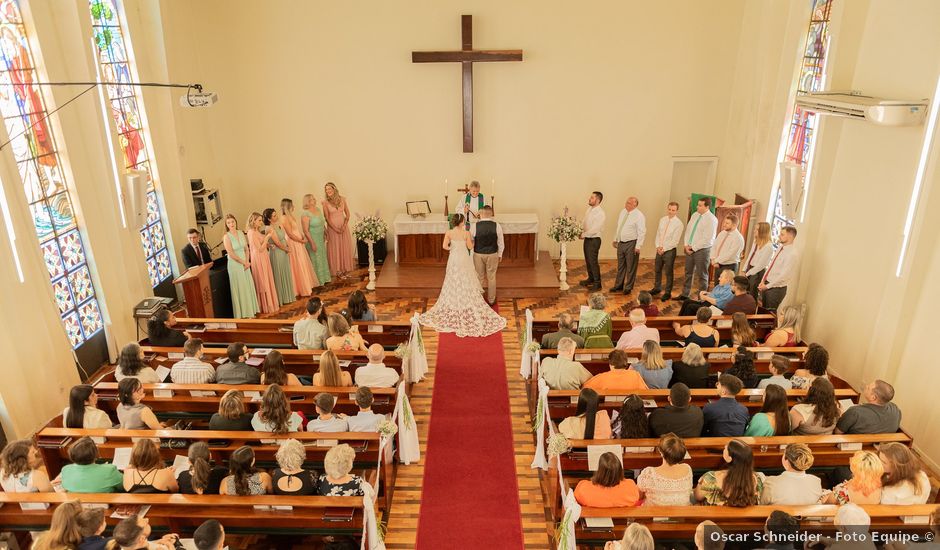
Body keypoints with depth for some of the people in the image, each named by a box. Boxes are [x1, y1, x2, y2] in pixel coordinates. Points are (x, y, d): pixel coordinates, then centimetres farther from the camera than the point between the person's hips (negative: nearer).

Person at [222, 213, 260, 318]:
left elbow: (246, 249, 7)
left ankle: (250, 311, 21)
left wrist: (247, 262, -6)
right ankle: (242, 313, 12)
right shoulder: (227, 237, -12)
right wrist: (243, 262, -11)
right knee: (239, 289, 2)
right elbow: (231, 254, -15)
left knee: (248, 287, 10)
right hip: (235, 265, -5)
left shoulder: (241, 233, 4)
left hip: (245, 264, 5)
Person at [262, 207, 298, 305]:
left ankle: (287, 295, 31)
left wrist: (288, 248, -2)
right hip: (277, 253, -8)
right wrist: (287, 249, -4)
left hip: (284, 252, 8)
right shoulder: (270, 229, -20)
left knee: (286, 274, 17)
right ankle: (282, 298, 16)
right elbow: (278, 243, -18)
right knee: (280, 276, 4)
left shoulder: (278, 225, 5)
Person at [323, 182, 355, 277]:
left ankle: (345, 269, 19)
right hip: (332, 228, -2)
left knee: (345, 247, 7)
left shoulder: (342, 199, 1)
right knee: (335, 249, 3)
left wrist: (344, 226, -10)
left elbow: (347, 214, 3)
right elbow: (327, 218, -7)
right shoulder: (325, 203, -5)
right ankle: (338, 271, 11)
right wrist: (335, 229, -14)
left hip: (343, 227, 2)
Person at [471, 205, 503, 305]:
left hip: (478, 255, 0)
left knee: (479, 277, 17)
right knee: (491, 277, 16)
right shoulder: (497, 226, -14)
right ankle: (491, 300, 29)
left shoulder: (474, 226, -17)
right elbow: (501, 243, -4)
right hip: (492, 255, 0)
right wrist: (500, 255, 9)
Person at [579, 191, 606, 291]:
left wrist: (584, 235, -16)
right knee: (588, 260, 18)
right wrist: (582, 233, -1)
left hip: (594, 240, -8)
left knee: (593, 261, -3)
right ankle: (590, 279, 34)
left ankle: (597, 283, 8)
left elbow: (595, 229, -23)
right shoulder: (589, 209, 6)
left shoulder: (600, 213, -20)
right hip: (587, 239, 8)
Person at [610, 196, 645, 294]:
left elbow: (641, 232, -17)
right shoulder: (623, 212, 7)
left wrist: (638, 246, -19)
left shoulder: (639, 216, -15)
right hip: (621, 243, 7)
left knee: (630, 267, 5)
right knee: (620, 266, 17)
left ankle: (628, 287, 18)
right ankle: (618, 285, 31)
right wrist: (615, 239, 18)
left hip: (631, 244, -7)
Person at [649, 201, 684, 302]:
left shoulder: (678, 223, -12)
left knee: (669, 272, 4)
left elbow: (675, 241, -14)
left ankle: (668, 292, 15)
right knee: (657, 270, 16)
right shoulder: (662, 220, 5)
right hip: (659, 249, 5)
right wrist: (658, 246, -4)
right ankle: (657, 288, 34)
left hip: (670, 251, -5)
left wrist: (664, 248, -14)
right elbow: (658, 234, 8)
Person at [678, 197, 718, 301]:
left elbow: (708, 239, -19)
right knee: (688, 272, 16)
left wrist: (693, 248, -15)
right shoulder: (695, 215, 7)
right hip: (689, 249, 7)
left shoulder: (711, 219, -15)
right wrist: (686, 245, -2)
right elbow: (688, 230, 10)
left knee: (702, 275, 3)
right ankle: (685, 294, 29)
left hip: (701, 250, -7)